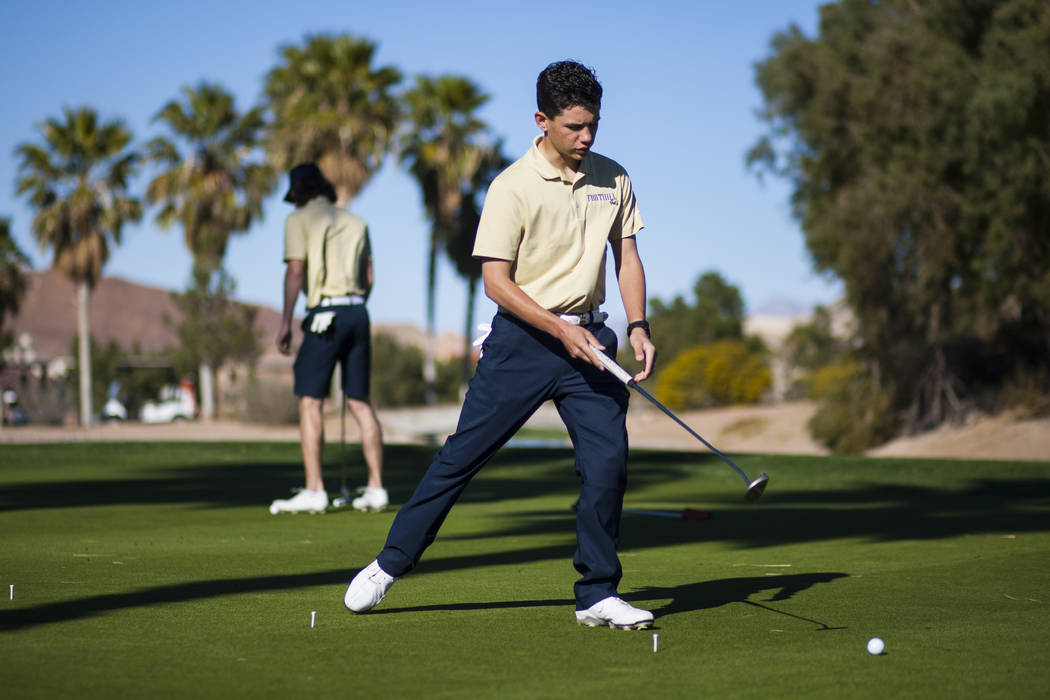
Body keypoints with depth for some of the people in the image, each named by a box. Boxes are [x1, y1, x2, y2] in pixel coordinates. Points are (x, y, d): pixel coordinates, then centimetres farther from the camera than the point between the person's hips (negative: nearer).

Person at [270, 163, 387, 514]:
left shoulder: (299, 219, 2)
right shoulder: (356, 221, 18)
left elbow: (295, 271, -7)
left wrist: (285, 323, -6)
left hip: (325, 313, -6)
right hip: (358, 312, 6)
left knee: (310, 402, -6)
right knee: (360, 402, 9)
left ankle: (314, 491, -12)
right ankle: (376, 488, 5)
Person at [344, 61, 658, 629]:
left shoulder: (613, 179, 5)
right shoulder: (513, 186, -10)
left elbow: (626, 257, 12)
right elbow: (495, 280, -12)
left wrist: (638, 325, -2)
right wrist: (559, 328, -19)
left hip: (588, 337, 4)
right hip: (523, 337, -3)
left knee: (608, 459, -7)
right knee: (463, 454, 0)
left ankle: (597, 594, 5)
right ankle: (389, 565, 13)